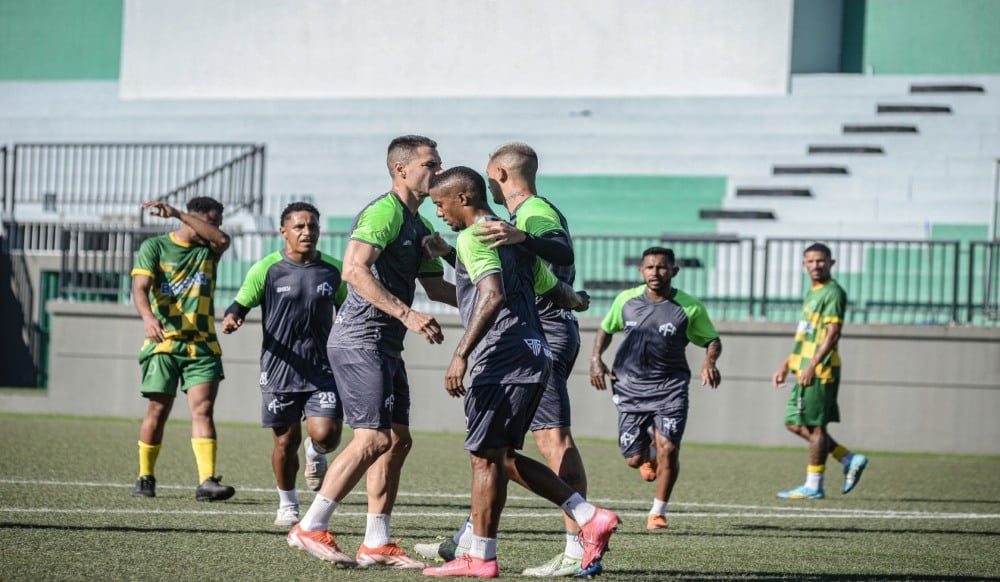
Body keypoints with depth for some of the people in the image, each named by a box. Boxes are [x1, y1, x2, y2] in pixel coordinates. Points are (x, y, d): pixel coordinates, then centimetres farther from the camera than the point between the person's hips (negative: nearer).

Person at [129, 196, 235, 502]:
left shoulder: (208, 250, 9)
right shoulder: (154, 247, 2)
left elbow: (223, 239, -15)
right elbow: (140, 287, -10)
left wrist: (177, 213, -20)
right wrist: (148, 316, -31)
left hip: (202, 345, 2)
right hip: (163, 342, -2)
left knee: (203, 408, -10)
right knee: (158, 410, 1)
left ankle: (207, 481, -19)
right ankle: (145, 478, 16)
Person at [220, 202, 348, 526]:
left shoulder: (333, 269, 5)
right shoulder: (267, 269, -2)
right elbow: (241, 304, 0)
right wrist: (231, 318, -21)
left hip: (322, 370, 1)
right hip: (279, 368, -1)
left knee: (325, 435, -15)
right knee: (286, 441, 6)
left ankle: (315, 455, 24)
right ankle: (287, 505, 27)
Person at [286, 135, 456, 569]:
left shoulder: (419, 226, 19)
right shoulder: (385, 211, -12)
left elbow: (436, 287, 24)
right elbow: (353, 269, -24)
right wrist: (406, 314, -28)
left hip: (385, 346, 10)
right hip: (359, 340, -10)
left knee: (398, 439, 7)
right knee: (373, 437, -14)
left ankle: (376, 544, 10)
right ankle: (311, 528, -9)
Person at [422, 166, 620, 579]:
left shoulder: (474, 238, -8)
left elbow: (493, 296, -23)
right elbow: (555, 291, 23)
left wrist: (461, 355, -26)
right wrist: (578, 301, 45)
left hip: (503, 357, -9)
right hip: (531, 355, 9)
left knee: (485, 456, -3)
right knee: (503, 457, 13)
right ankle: (590, 518, 8)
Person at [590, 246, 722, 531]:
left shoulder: (689, 307, -6)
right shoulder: (626, 300, 1)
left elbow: (712, 339, 5)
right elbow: (606, 329, 18)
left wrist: (709, 361, -16)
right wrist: (596, 359, 3)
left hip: (670, 387, -2)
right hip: (630, 387, 2)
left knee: (668, 449, -18)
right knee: (634, 459, 0)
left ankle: (658, 512, 3)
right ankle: (648, 457, 41)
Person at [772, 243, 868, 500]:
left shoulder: (833, 293, -9)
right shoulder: (811, 293, 20)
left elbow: (832, 334, -18)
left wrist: (812, 366, -25)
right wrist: (786, 365, 24)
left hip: (820, 371, -10)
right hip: (804, 369, 10)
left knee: (815, 426, -5)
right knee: (795, 424, 10)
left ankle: (813, 486, 1)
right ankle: (850, 461, 15)